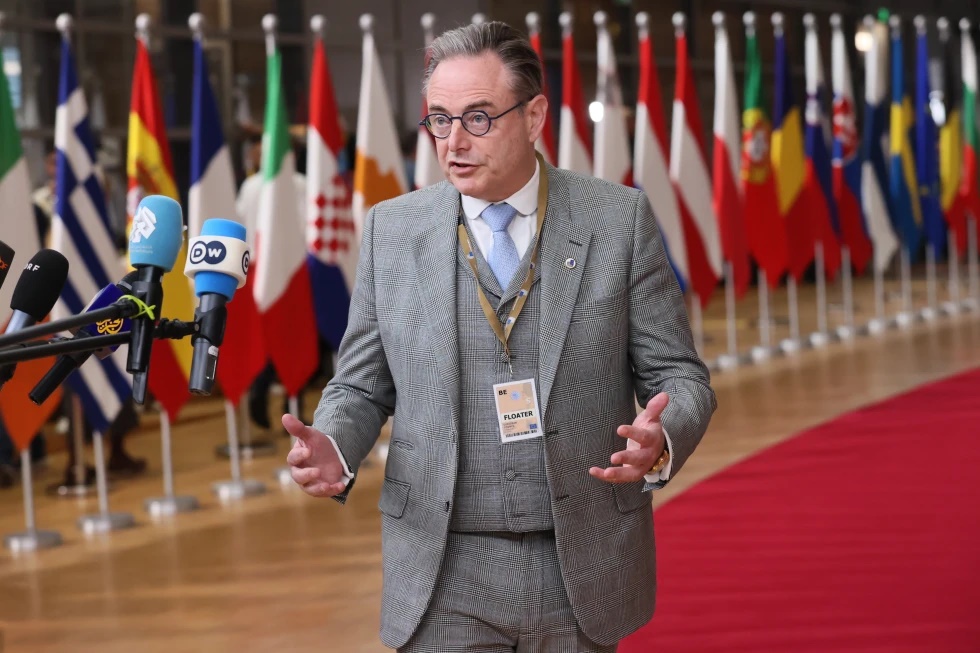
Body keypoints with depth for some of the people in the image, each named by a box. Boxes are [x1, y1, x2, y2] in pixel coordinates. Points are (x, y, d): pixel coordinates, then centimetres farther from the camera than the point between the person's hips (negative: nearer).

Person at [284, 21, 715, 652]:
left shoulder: (620, 219, -1)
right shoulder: (391, 230, 3)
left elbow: (679, 376, 1)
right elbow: (362, 386, 10)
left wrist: (659, 442, -20)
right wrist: (333, 449, -12)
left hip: (580, 572, 0)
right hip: (444, 576, 0)